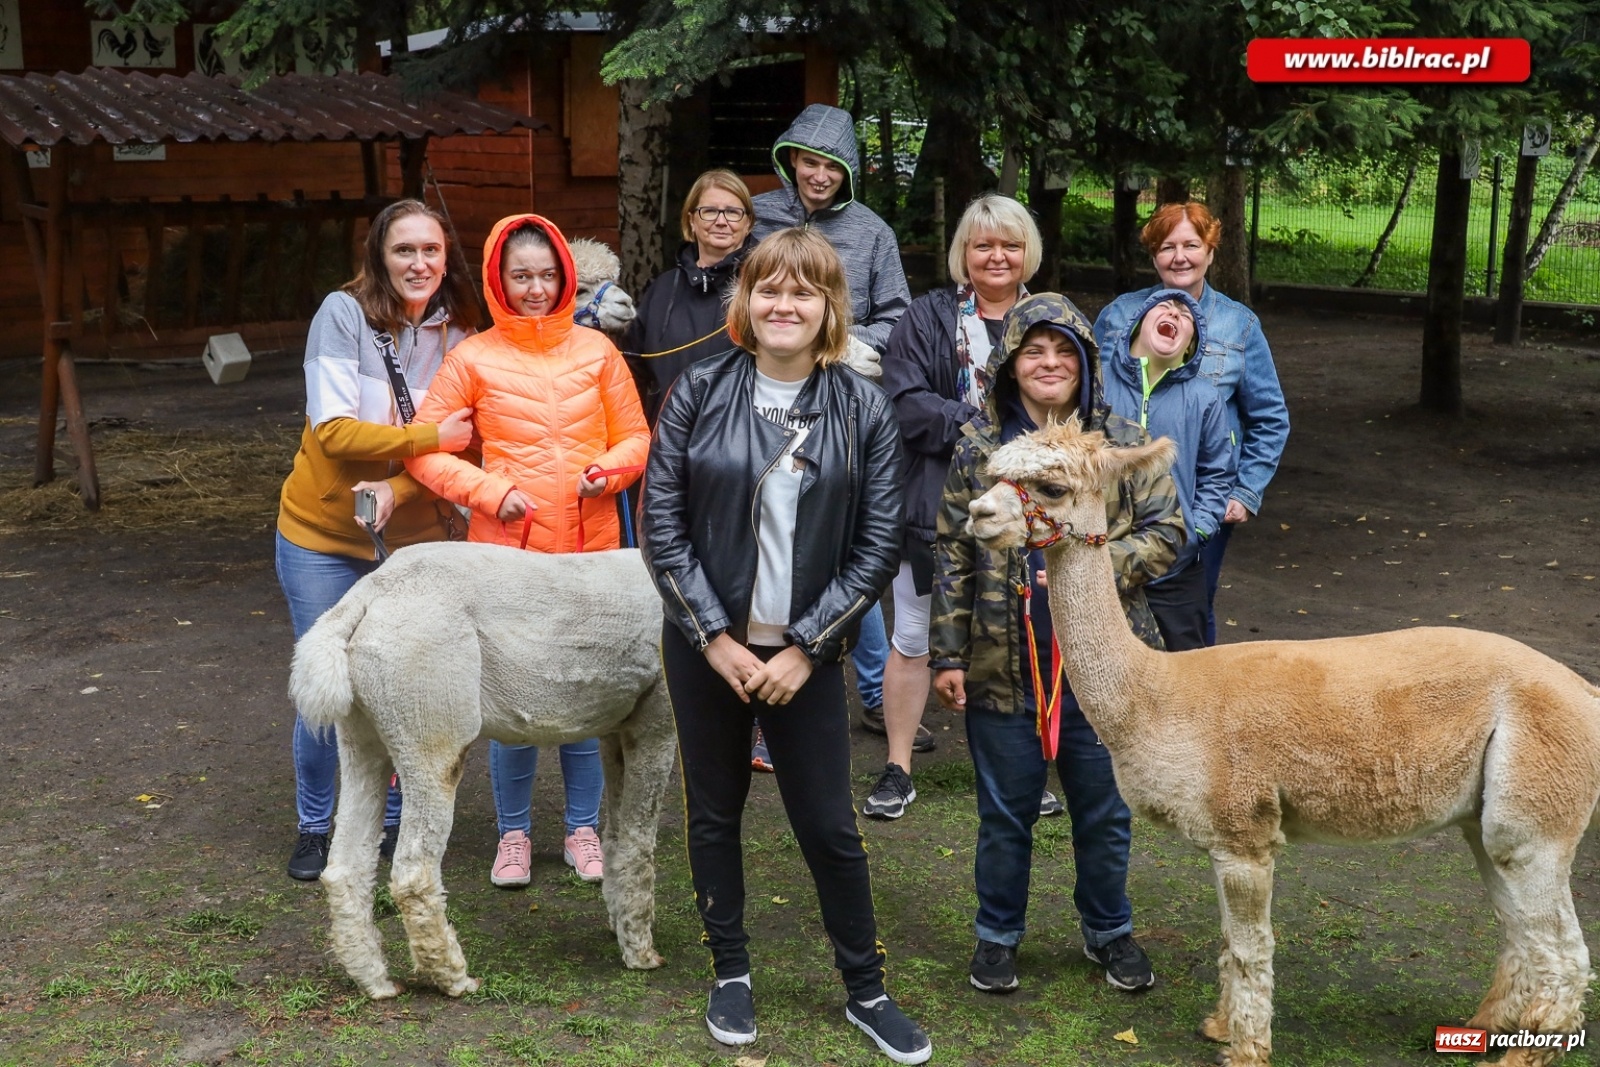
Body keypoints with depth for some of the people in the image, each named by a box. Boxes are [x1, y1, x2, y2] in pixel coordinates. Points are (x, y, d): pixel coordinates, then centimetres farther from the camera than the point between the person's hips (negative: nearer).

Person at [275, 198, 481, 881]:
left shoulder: (459, 333, -5)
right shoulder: (343, 314, -14)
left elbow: (464, 445, -6)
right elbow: (334, 429, -20)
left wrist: (397, 487, -22)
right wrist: (430, 437, -21)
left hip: (413, 539, 2)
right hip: (322, 536, -2)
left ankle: (399, 821, 30)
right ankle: (314, 827, 26)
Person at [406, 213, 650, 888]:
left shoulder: (596, 350, 5)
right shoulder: (474, 358, 0)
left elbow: (635, 436, 11)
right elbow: (422, 448, -1)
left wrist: (608, 470, -10)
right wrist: (490, 491, -12)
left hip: (589, 550, 2)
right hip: (507, 552, -2)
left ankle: (582, 829, 26)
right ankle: (513, 834, 22)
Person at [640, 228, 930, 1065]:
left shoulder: (864, 409, -3)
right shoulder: (699, 392, -3)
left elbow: (878, 543, -5)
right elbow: (660, 523, -5)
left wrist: (804, 647, -10)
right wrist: (715, 637, -10)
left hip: (805, 651, -1)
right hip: (707, 644, 1)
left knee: (829, 824, 5)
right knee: (714, 812, 12)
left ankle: (865, 990, 21)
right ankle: (731, 972, 30)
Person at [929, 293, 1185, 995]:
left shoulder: (1124, 443, 1)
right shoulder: (978, 447, 0)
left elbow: (1165, 533, 0)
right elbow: (952, 558, 1)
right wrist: (947, 656, -2)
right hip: (1003, 667, -1)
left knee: (1105, 813, 14)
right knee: (1005, 816, 12)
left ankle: (1109, 932, 35)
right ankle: (998, 935, 31)